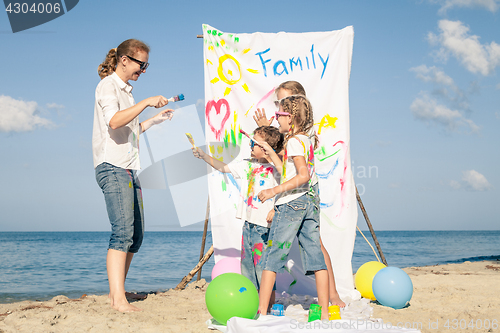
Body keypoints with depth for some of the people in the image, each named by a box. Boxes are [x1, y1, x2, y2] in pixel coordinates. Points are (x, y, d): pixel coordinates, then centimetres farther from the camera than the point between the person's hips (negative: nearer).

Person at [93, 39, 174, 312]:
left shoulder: (125, 90, 25)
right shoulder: (107, 86, -4)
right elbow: (114, 122, -23)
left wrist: (154, 120, 23)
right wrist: (146, 102, -24)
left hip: (129, 170, 10)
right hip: (112, 168, -10)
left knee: (135, 235, 8)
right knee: (123, 232, -19)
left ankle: (116, 290, 16)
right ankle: (118, 299, -22)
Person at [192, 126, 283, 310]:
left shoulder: (276, 168, -10)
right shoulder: (248, 164, 12)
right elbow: (223, 167, 23)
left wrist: (275, 209, -22)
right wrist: (203, 155, 17)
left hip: (264, 226, -8)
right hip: (248, 224, 8)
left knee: (263, 267, -6)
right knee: (247, 264, 12)